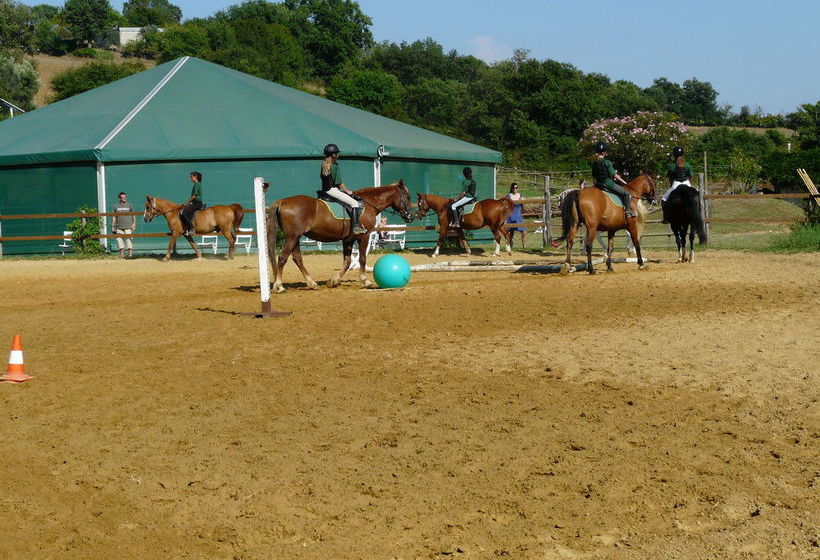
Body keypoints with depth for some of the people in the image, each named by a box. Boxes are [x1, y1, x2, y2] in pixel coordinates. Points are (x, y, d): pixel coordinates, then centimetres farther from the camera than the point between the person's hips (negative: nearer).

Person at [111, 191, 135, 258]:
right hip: (119, 227, 2)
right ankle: (122, 254, 9)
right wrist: (113, 226, 9)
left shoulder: (129, 205, 5)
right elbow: (114, 217, 11)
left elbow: (133, 216, 10)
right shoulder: (116, 206, 7)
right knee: (119, 239, 1)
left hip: (128, 226, -2)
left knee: (128, 239, -6)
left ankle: (130, 253, 1)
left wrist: (134, 224, 1)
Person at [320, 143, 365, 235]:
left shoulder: (324, 165, 10)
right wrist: (348, 191, 2)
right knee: (355, 203, -10)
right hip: (332, 190, -10)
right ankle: (356, 227, -17)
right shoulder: (335, 166, -16)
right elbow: (339, 184, -15)